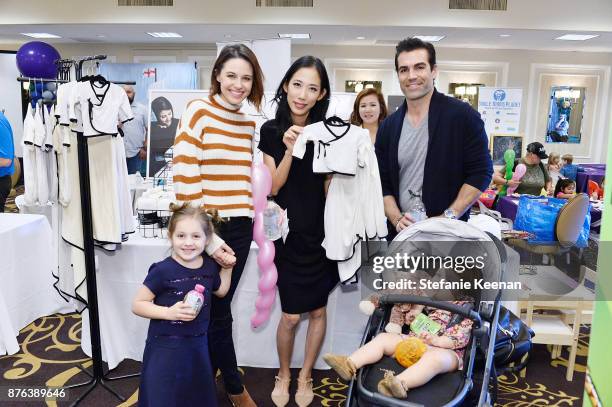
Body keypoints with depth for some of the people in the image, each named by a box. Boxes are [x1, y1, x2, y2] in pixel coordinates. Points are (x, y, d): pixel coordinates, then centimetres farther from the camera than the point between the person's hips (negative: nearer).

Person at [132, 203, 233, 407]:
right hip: (165, 348, -5)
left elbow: (220, 291, 19)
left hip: (198, 346, 5)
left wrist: (227, 267, 8)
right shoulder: (163, 271, -19)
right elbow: (137, 305, -12)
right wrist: (169, 312, -23)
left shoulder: (209, 266, -2)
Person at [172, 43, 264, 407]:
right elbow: (185, 172, -13)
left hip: (240, 227, 6)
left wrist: (249, 212, 11)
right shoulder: (198, 111, -8)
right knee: (219, 313, 8)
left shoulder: (248, 122, 11)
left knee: (215, 308, 16)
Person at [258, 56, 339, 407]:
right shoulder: (271, 131, -3)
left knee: (318, 310, 11)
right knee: (291, 315, 2)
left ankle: (306, 376, 34)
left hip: (321, 232, 1)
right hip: (289, 233, -1)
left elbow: (330, 189, 3)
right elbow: (274, 187, -7)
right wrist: (289, 150, -19)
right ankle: (283, 375, 30)